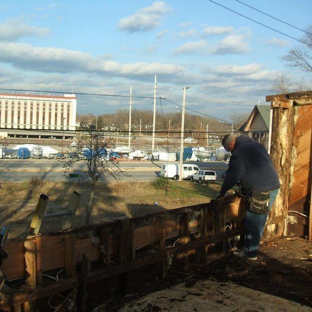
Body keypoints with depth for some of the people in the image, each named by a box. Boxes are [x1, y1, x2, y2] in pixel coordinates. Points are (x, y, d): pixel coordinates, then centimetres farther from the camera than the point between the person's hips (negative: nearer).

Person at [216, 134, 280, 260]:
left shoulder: (238, 154, -11)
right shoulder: (256, 145, 17)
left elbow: (232, 176, -9)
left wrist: (222, 193, 6)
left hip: (262, 191, -9)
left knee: (253, 223, 2)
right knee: (258, 221, 16)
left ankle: (250, 253, 12)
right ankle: (248, 249, 26)